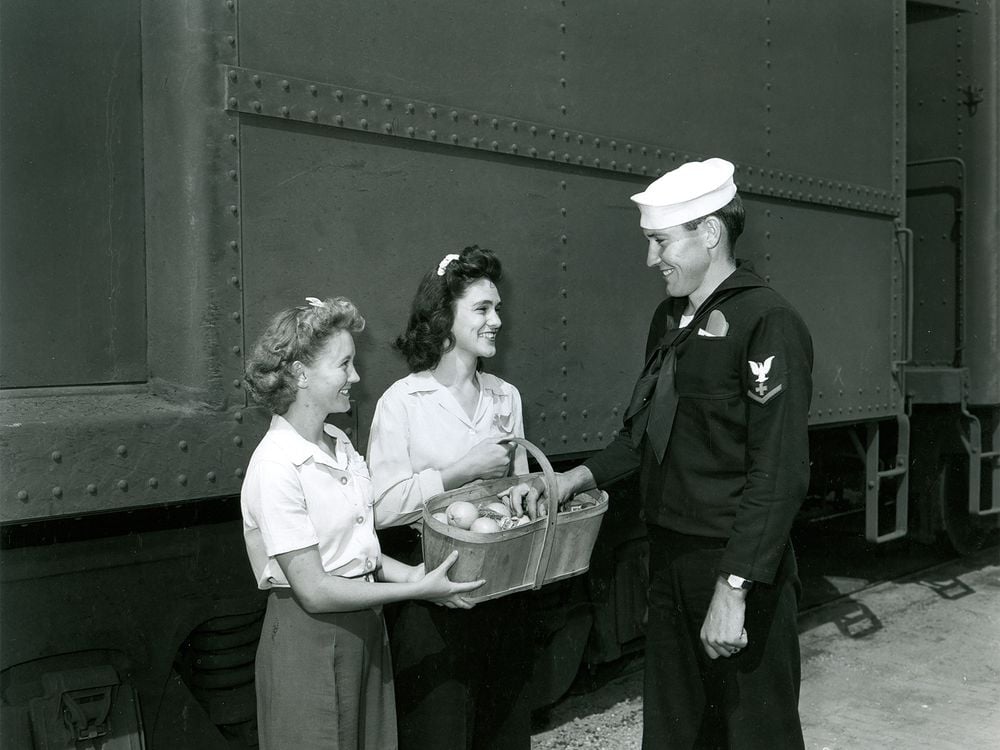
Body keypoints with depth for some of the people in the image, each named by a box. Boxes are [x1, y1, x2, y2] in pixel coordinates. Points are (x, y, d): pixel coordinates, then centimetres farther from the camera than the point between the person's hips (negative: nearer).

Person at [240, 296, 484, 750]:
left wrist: (413, 573, -7)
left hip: (363, 627, 8)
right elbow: (314, 590, -21)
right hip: (309, 639, -8)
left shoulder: (340, 446, 3)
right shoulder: (276, 467, -22)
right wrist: (417, 589, -18)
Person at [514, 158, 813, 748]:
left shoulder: (767, 323, -15)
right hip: (670, 561, 7)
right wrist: (576, 479, 5)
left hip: (739, 569, -7)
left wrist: (733, 590, -22)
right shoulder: (670, 319, 10)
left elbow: (779, 475, -20)